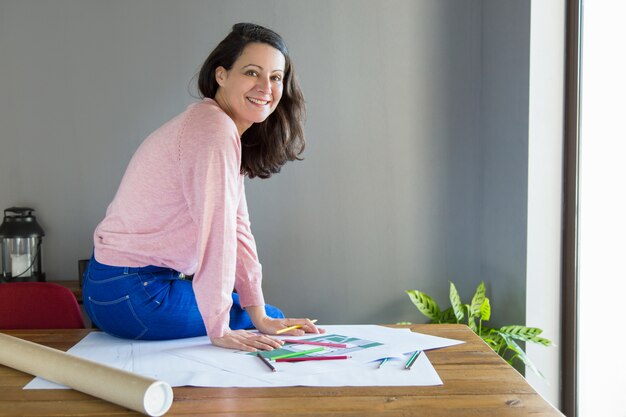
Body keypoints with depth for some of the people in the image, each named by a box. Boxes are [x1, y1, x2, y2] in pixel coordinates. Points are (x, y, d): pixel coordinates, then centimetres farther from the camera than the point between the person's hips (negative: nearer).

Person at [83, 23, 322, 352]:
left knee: (273, 321, 20)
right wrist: (220, 331, -22)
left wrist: (260, 316, -1)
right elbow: (216, 232, -25)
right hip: (133, 293, -9)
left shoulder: (229, 133, 8)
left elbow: (237, 229, 3)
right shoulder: (213, 130, -22)